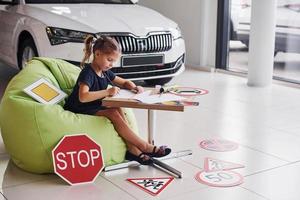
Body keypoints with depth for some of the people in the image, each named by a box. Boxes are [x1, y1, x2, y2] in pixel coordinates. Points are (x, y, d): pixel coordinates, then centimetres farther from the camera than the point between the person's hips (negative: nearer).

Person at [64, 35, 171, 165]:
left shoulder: (105, 72, 8)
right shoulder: (88, 73, -19)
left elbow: (125, 82, 20)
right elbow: (83, 97, -36)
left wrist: (134, 87, -3)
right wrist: (108, 92, -34)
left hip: (94, 108, 9)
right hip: (79, 110, -8)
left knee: (117, 110, -17)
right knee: (113, 113, -25)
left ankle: (133, 149, -22)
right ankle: (145, 147, -21)